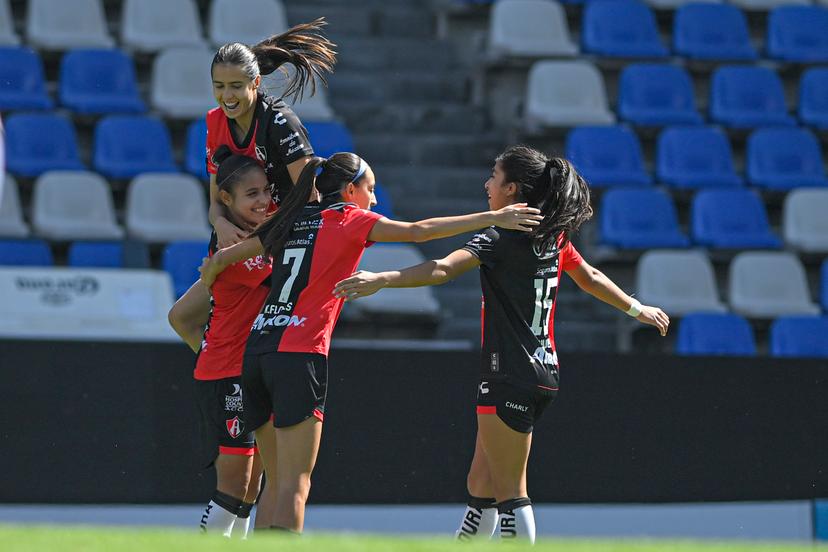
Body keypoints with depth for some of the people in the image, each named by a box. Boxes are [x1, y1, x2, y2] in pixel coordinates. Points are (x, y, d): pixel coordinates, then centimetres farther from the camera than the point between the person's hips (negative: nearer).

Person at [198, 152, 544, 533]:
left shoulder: (292, 221, 19)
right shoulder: (350, 219, 2)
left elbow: (219, 260, 20)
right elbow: (418, 231, -8)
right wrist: (492, 217, -7)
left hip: (257, 349, 7)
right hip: (299, 355, -7)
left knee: (278, 481, 14)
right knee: (296, 484, -8)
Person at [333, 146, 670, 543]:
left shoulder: (503, 235, -14)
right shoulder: (553, 236, 11)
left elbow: (443, 269, -28)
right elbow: (592, 278, 25)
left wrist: (382, 279, -38)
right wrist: (638, 309, 41)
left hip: (509, 377, -9)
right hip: (543, 372, 9)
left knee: (509, 491, -5)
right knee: (481, 483, 14)